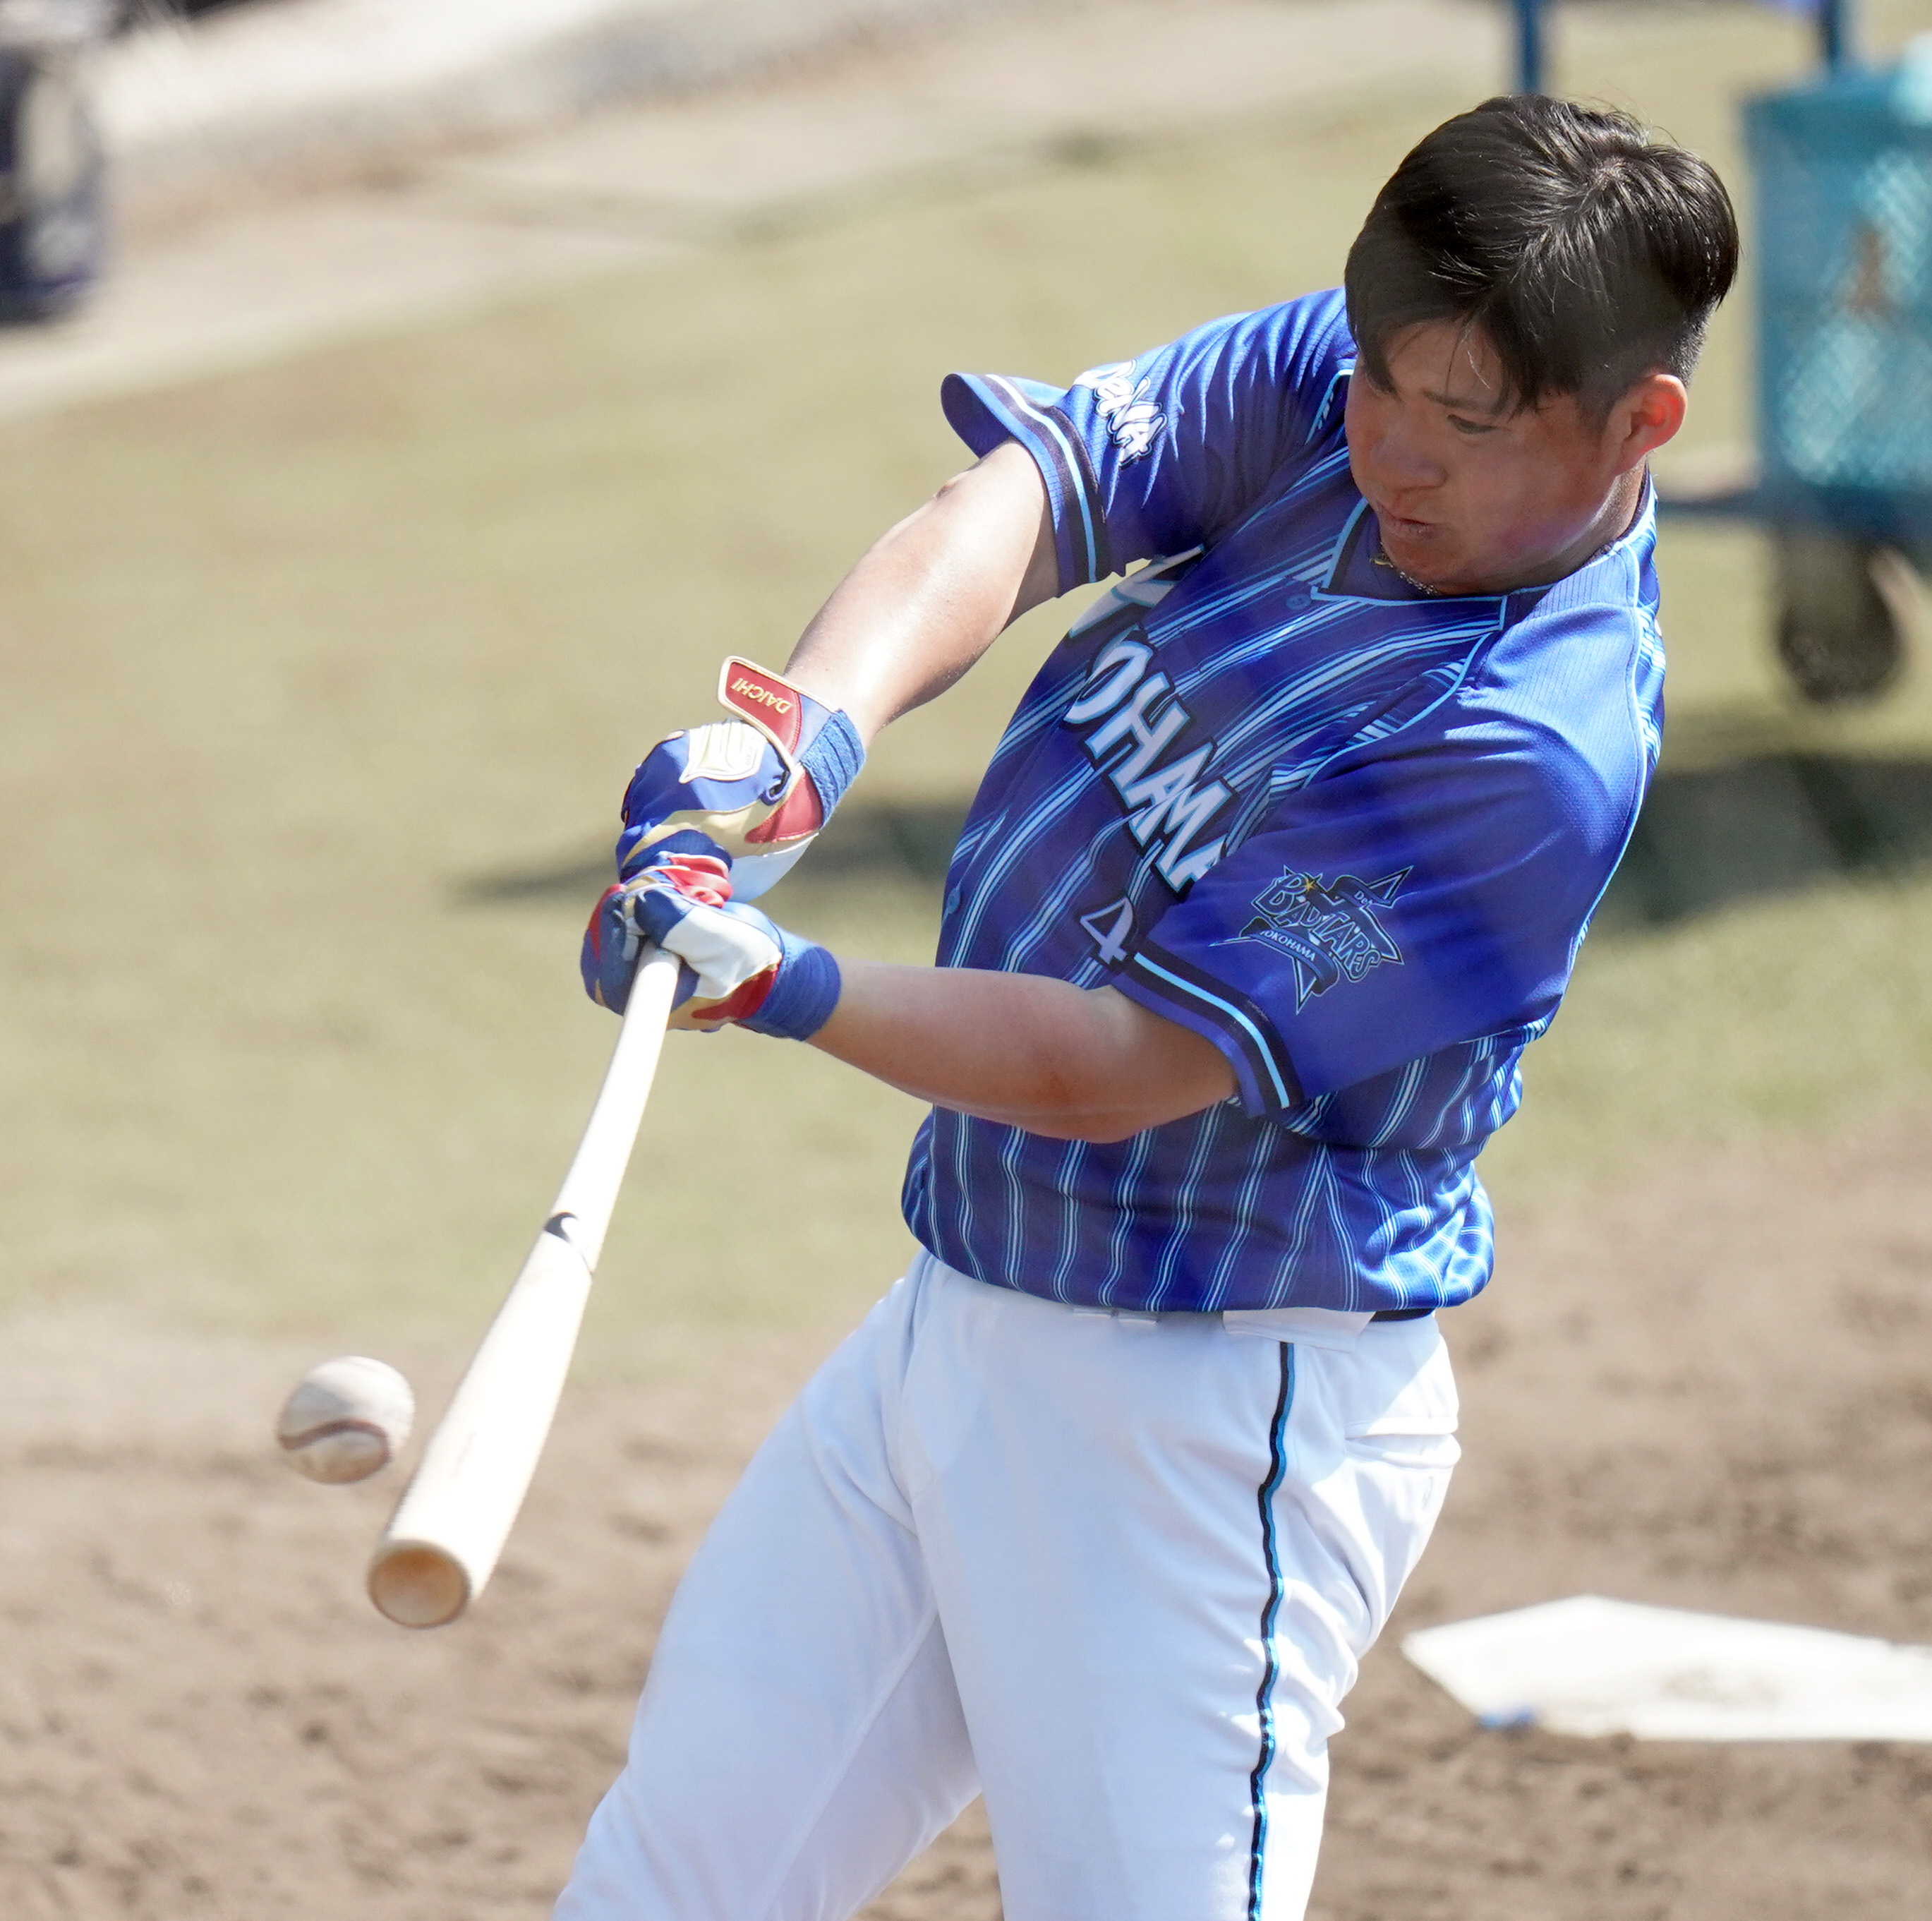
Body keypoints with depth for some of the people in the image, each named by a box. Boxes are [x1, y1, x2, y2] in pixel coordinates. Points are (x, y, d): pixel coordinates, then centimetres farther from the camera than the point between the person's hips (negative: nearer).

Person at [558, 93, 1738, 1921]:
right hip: (959, 1312, 8)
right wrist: (802, 735, -31)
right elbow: (1008, 500, -13)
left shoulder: (1537, 746, -24)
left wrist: (776, 986, -34)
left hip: (1206, 1425, -8)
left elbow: (1113, 1068, -25)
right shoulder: (1330, 381, -2)